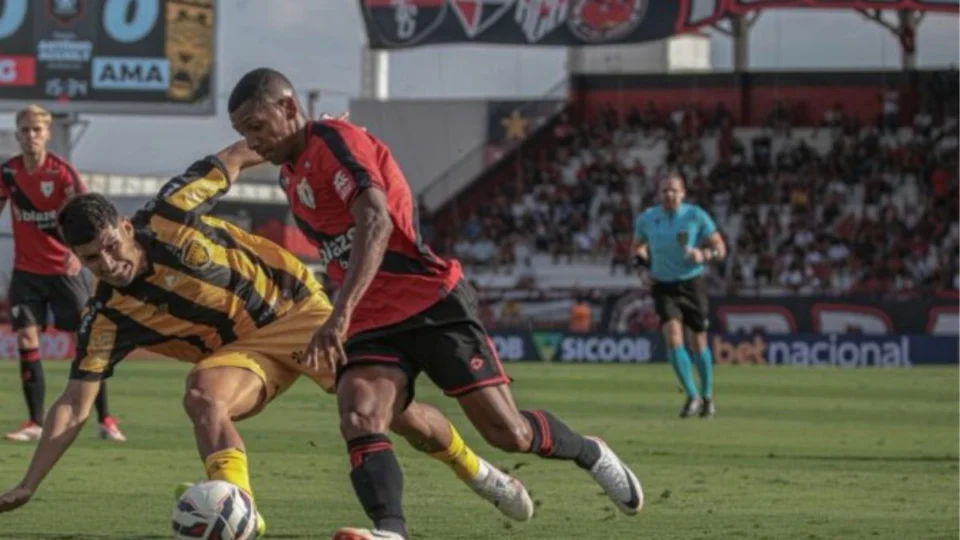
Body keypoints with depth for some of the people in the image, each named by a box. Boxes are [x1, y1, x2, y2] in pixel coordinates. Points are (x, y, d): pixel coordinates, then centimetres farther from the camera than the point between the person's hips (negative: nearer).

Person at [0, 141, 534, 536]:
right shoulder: (108, 320, -14)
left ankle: (478, 471, 20)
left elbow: (234, 158, -3)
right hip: (245, 351, 1)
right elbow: (74, 405, -15)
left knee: (391, 407, -4)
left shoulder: (167, 218, -19)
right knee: (203, 398, -31)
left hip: (296, 303, -1)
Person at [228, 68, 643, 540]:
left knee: (507, 432, -6)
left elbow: (376, 224, -29)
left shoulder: (335, 141, -13)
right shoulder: (291, 175, 16)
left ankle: (591, 454, 24)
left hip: (433, 305, -8)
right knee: (358, 421, -23)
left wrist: (341, 315, -38)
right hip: (371, 323, 8)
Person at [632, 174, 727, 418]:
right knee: (673, 337, -19)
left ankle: (707, 396, 27)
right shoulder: (646, 219, 0)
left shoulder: (696, 216, -6)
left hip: (692, 284, -1)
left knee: (698, 341, 7)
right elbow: (638, 246, 18)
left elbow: (720, 248, -2)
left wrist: (703, 255, -23)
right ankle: (692, 396, -15)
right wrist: (640, 257, -5)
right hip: (664, 288, 1)